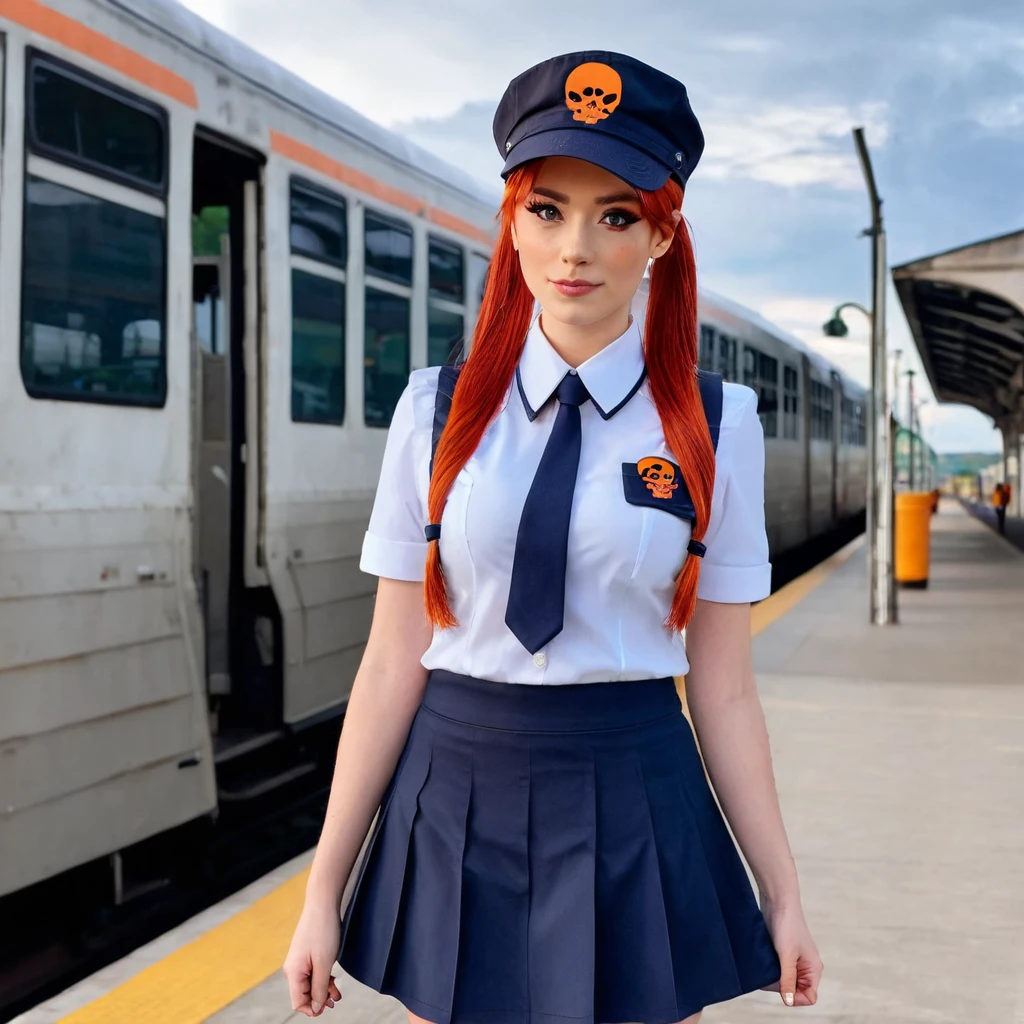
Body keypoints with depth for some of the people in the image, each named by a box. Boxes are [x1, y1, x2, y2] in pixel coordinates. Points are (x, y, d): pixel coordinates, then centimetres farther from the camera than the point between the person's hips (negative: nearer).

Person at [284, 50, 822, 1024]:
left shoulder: (714, 426, -1)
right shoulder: (438, 411, 0)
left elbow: (722, 689, 1)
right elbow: (394, 661, 0)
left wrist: (781, 896, 3)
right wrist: (325, 889, -1)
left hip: (632, 814, 0)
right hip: (456, 802, 1)